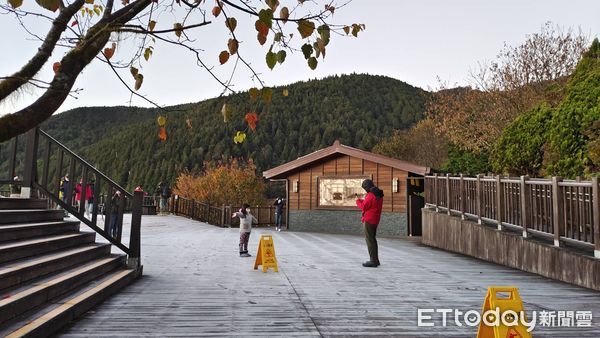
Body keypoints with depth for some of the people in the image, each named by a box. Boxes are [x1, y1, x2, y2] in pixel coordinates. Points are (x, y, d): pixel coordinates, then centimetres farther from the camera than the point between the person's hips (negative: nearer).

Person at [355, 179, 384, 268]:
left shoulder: (370, 195, -17)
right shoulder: (379, 195, 12)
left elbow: (364, 207, -14)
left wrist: (358, 201, 3)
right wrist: (362, 201, 12)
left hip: (369, 220, -9)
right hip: (375, 220, 9)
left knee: (369, 239, -4)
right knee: (372, 239, 18)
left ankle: (373, 261, -4)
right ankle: (375, 260, 24)